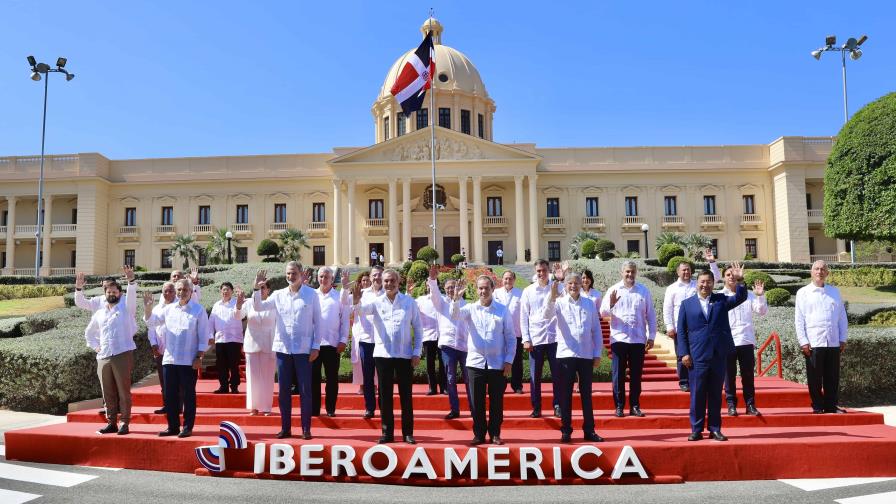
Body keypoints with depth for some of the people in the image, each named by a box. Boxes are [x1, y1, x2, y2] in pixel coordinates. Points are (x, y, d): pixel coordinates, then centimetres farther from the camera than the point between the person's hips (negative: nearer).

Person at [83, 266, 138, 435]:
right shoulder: (99, 313, 18)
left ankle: (124, 423, 1)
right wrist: (95, 346, 15)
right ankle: (111, 422, 17)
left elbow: (132, 294, -15)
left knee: (123, 391, -3)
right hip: (103, 357, 5)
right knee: (108, 393, 9)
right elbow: (89, 332, 30)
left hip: (123, 355, -5)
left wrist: (131, 280, -31)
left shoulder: (126, 307, 5)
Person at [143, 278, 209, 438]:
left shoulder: (199, 310, -3)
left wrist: (199, 357, -10)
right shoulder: (169, 308, 10)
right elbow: (152, 322, 11)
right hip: (169, 359, 5)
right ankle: (173, 426, 20)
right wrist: (148, 307, -6)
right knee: (169, 395, 9)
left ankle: (187, 427, 10)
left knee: (188, 395, 2)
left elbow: (203, 337, -5)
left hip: (189, 361, -5)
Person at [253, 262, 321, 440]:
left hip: (303, 350, -3)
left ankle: (306, 429, 11)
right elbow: (258, 307, 5)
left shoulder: (311, 294, -1)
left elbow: (317, 322, 0)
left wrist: (316, 346, -5)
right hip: (282, 348, 3)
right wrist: (257, 289, -9)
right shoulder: (278, 295, 7)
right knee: (283, 391, 8)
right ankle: (285, 428, 19)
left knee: (305, 390, 1)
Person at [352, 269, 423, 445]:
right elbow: (360, 310, -15)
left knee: (406, 395, 5)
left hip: (405, 355, -1)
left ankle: (408, 433, 15)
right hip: (383, 354, 1)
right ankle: (387, 432, 16)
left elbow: (418, 328, 5)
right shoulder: (376, 302, 3)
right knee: (385, 395, 6)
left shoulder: (409, 302, 2)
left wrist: (417, 352, -1)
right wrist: (356, 301, -38)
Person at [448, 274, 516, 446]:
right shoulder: (470, 308, 4)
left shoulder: (502, 310, 2)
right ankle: (479, 434, 19)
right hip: (475, 362, 1)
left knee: (496, 401, 6)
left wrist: (509, 361, -4)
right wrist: (456, 298, -34)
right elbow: (455, 314, -16)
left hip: (497, 364, 0)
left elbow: (511, 338, 3)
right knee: (476, 401, 6)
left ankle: (495, 434, 20)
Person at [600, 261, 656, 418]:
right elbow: (603, 312, -4)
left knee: (636, 374, 8)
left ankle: (635, 406, 18)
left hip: (638, 340, 1)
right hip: (619, 338, -1)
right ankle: (619, 406, 11)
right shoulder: (613, 290, 2)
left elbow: (651, 315, 8)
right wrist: (610, 305, -24)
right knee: (618, 374, 3)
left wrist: (651, 336, 5)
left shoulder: (644, 291, 6)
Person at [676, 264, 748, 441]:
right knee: (697, 395, 2)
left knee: (716, 395, 9)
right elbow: (681, 330, 3)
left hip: (719, 355, 2)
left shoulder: (721, 300, 11)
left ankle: (715, 429, 17)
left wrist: (739, 281, -21)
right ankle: (696, 430, 11)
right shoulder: (687, 304, 5)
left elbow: (740, 298, -4)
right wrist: (684, 353, -5)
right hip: (697, 357, -2)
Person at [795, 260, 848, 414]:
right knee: (815, 378, 2)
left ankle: (830, 406, 18)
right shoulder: (803, 293, 2)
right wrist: (803, 342, -7)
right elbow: (799, 319, -1)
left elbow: (842, 316, 13)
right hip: (813, 343, -3)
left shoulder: (834, 291, 12)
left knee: (832, 377, 7)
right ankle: (817, 406, 12)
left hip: (833, 343, 3)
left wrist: (843, 339, 7)